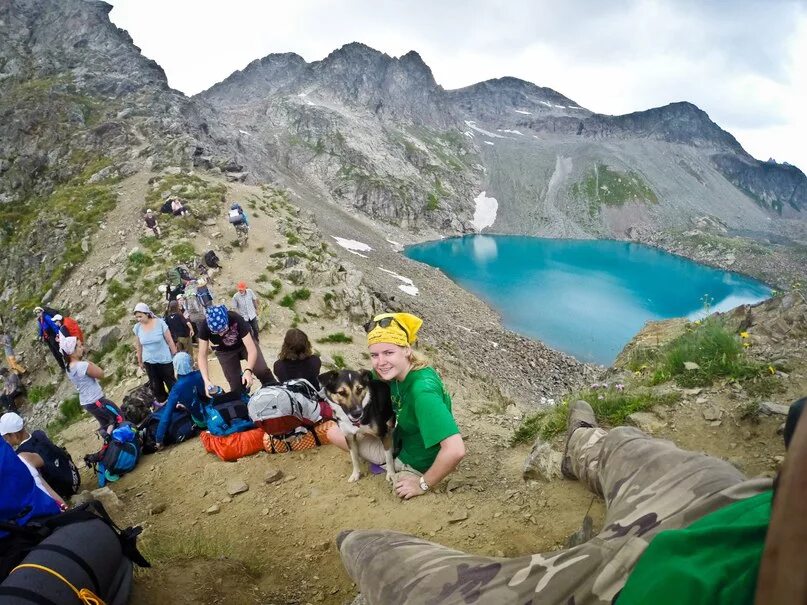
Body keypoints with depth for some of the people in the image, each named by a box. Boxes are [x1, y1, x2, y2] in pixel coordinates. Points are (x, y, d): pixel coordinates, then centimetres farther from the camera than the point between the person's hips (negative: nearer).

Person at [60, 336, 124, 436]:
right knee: (119, 418, 4)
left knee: (105, 424, 21)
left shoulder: (69, 368, 3)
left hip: (85, 402, 9)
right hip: (96, 401, -9)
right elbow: (101, 374, -14)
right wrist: (90, 363, -5)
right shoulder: (83, 365, -25)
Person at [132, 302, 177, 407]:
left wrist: (176, 356, -7)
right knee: (155, 384, 17)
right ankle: (161, 399, 35)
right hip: (149, 361, 3)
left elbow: (170, 341, -11)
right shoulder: (137, 327, -8)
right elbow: (138, 346, 4)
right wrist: (140, 361, 11)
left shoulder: (160, 323, -17)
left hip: (164, 359, -3)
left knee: (170, 381, 9)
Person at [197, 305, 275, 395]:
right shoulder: (205, 327, -32)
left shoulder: (236, 320, -38)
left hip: (245, 342, -1)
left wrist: (248, 370, -55)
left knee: (262, 371, -15)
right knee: (236, 384, -4)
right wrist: (206, 380, -39)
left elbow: (252, 350, -39)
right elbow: (202, 355, -26)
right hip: (225, 351, 2)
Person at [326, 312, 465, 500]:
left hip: (415, 462, -7)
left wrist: (423, 484, -29)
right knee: (334, 432, 6)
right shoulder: (394, 372, -12)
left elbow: (456, 450, -44)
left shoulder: (422, 389, -37)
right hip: (398, 442, 7)